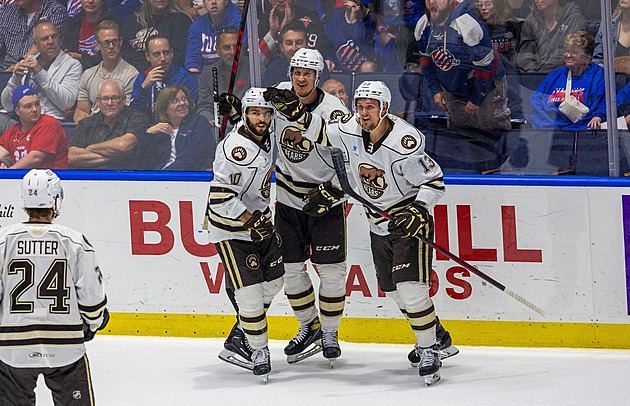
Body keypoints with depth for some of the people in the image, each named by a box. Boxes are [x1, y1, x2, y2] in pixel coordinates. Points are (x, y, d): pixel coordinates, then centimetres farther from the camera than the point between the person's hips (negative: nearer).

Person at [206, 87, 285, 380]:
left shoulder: (265, 137, 1)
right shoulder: (237, 147, -26)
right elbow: (220, 195, -29)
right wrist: (250, 220, -29)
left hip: (258, 221, 9)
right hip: (232, 230, -9)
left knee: (273, 282, 16)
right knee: (249, 292, -11)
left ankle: (243, 332, 35)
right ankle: (259, 350, 3)